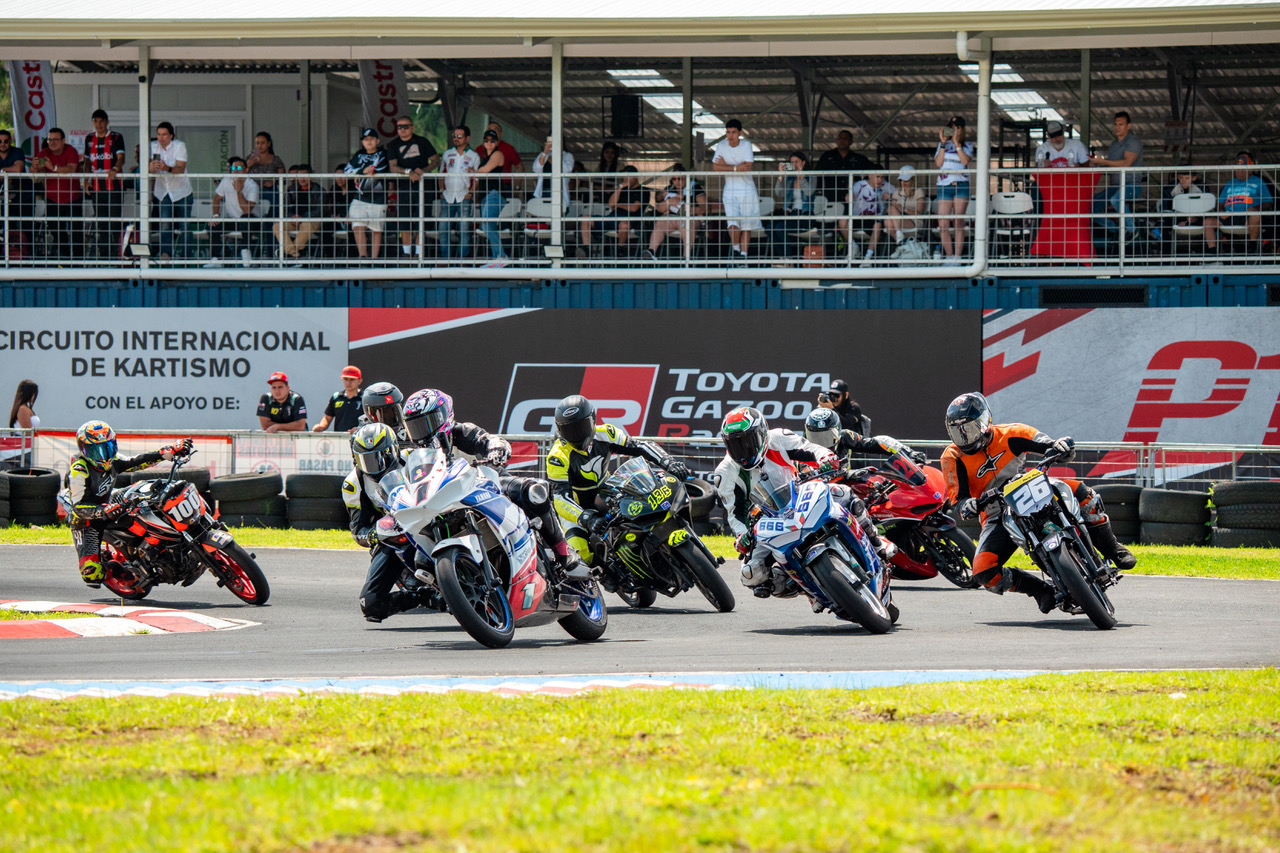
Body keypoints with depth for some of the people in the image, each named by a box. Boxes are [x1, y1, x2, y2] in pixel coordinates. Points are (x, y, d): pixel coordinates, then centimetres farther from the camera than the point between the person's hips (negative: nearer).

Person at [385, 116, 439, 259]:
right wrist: (408, 172, -23)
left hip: (423, 186, 0)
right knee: (404, 221, -3)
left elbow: (436, 159, 7)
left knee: (420, 220, -1)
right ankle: (406, 252, 4)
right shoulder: (393, 145, 6)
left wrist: (424, 170, -11)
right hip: (403, 186, 0)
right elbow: (393, 167, -6)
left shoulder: (422, 142, 7)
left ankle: (418, 252, 5)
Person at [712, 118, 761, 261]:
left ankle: (744, 253, 10)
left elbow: (748, 167, -15)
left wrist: (726, 166, -12)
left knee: (746, 224, 1)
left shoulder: (746, 145, -7)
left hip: (747, 189, 0)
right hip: (730, 189, 0)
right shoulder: (721, 145, -1)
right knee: (733, 223, -14)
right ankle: (736, 248, 7)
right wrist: (736, 168, -16)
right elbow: (715, 167, -8)